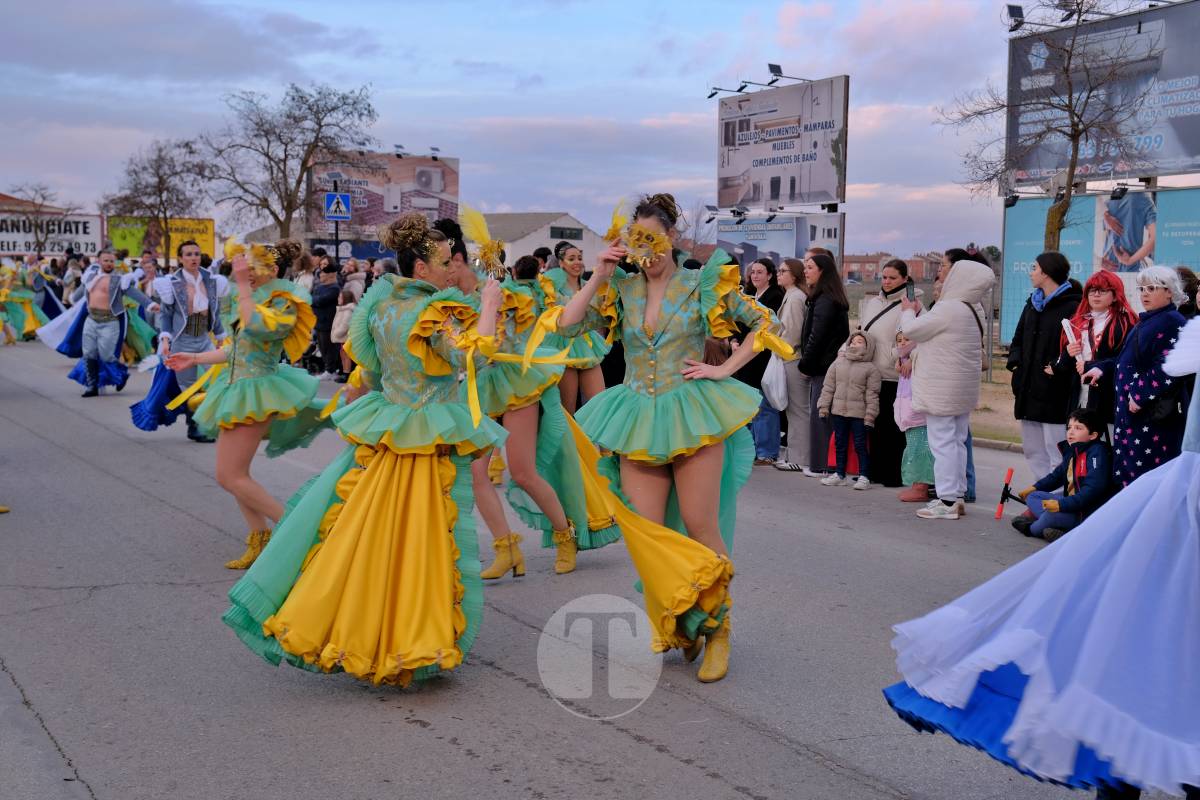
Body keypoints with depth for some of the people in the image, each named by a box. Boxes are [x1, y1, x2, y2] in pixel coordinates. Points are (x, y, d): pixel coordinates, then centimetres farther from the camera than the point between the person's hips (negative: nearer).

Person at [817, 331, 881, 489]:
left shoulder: (871, 368, -3)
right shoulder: (838, 364, 8)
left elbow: (872, 394, -5)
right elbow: (828, 387, 10)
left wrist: (870, 416, -9)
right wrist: (824, 407, 4)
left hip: (859, 413, -4)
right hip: (838, 411, 4)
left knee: (860, 446, -2)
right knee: (840, 444, 12)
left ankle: (863, 477, 3)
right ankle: (839, 475, 21)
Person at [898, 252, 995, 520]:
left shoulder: (947, 309, -19)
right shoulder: (975, 309, 8)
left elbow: (911, 330, -12)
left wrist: (908, 310, 6)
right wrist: (919, 311, 19)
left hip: (942, 388, -9)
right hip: (963, 388, 9)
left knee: (942, 442, -4)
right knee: (957, 441, 14)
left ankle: (947, 501, -2)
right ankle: (957, 496, 20)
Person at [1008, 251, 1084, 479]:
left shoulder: (1071, 307, -10)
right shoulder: (1032, 304, 17)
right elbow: (1018, 339, 24)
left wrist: (1057, 367, -18)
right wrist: (1015, 362, 8)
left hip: (1055, 394, -9)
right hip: (1028, 391, 9)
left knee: (1056, 454, -7)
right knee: (1032, 451, 14)